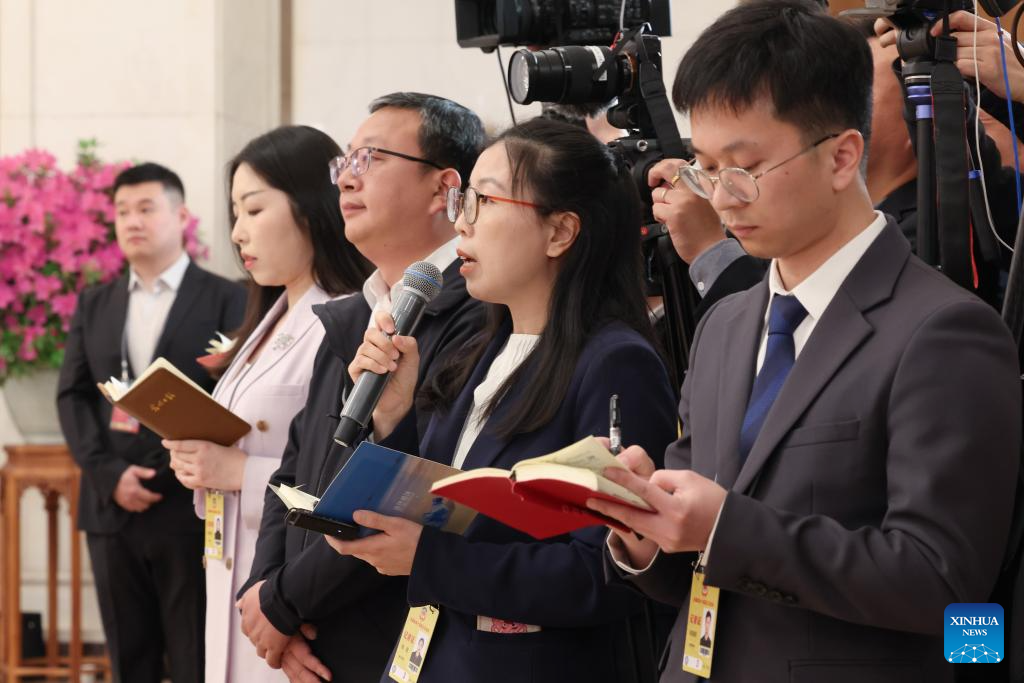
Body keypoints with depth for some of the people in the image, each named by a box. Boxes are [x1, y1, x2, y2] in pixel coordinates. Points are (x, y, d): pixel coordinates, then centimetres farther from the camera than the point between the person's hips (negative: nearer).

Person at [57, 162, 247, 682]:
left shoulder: (224, 299, 1)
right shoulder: (95, 304, 15)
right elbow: (72, 396, 8)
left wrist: (164, 473, -16)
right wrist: (109, 475, -7)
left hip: (191, 510, -4)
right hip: (112, 508, 4)